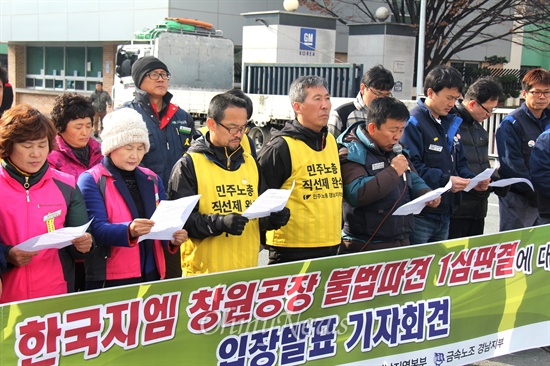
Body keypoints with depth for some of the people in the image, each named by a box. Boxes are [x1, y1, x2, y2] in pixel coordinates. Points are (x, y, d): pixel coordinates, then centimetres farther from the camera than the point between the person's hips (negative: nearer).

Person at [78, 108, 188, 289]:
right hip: (109, 280, -5)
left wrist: (174, 237, -9)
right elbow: (97, 230, -15)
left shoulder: (152, 179, 12)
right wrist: (129, 230, -34)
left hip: (151, 275, 5)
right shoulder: (91, 180, -5)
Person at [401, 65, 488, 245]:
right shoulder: (414, 122, -13)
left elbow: (459, 163, 21)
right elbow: (411, 166, -23)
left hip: (444, 214, 9)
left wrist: (473, 180, 2)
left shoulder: (451, 123, 15)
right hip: (420, 215, -9)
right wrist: (444, 180, -26)